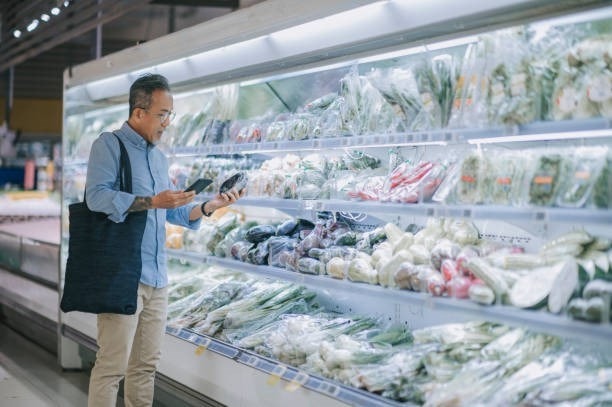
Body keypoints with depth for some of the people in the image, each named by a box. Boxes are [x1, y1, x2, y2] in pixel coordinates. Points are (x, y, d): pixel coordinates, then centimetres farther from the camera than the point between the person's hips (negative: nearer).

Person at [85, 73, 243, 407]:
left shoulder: (159, 156, 19)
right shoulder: (109, 145, -5)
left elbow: (172, 213, 20)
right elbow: (97, 196, -19)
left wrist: (210, 206, 5)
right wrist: (152, 202, -23)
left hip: (156, 276, 8)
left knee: (146, 364, 12)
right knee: (113, 364, -8)